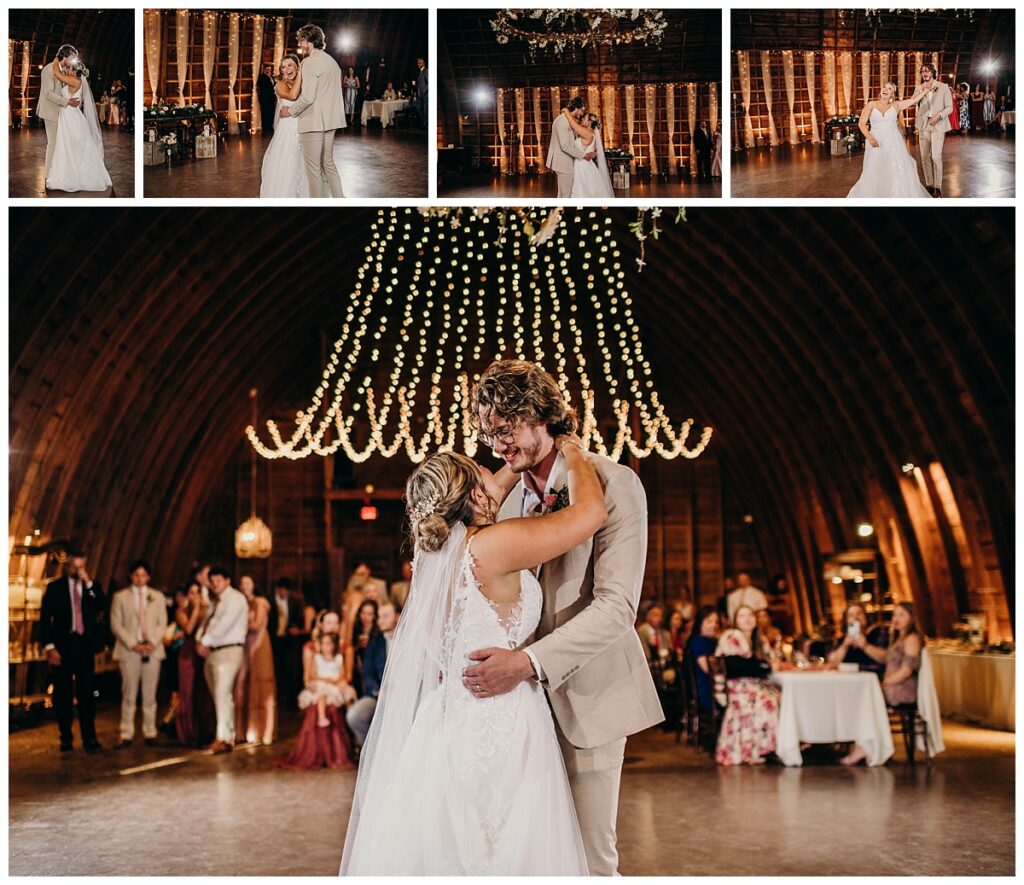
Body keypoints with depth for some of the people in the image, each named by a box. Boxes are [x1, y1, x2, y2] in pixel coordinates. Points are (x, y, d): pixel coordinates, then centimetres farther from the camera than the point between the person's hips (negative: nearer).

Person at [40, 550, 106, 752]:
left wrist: (88, 582, -13)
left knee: (86, 693, -2)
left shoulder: (93, 586, 8)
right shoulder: (55, 587, 3)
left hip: (85, 645, 1)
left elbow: (102, 607, -8)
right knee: (63, 694, 4)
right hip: (63, 646, -1)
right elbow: (45, 618, 0)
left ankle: (89, 738, -1)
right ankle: (66, 738, 12)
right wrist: (49, 647, -8)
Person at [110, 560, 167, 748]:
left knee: (150, 695, 3)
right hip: (129, 651, -2)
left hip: (152, 650, 2)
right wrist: (133, 644, -10)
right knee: (129, 695, -2)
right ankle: (126, 736, 1)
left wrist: (152, 643, -8)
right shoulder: (120, 597, 8)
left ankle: (150, 734, 8)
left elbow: (162, 623, 8)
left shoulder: (158, 596, 14)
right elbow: (116, 625, 1)